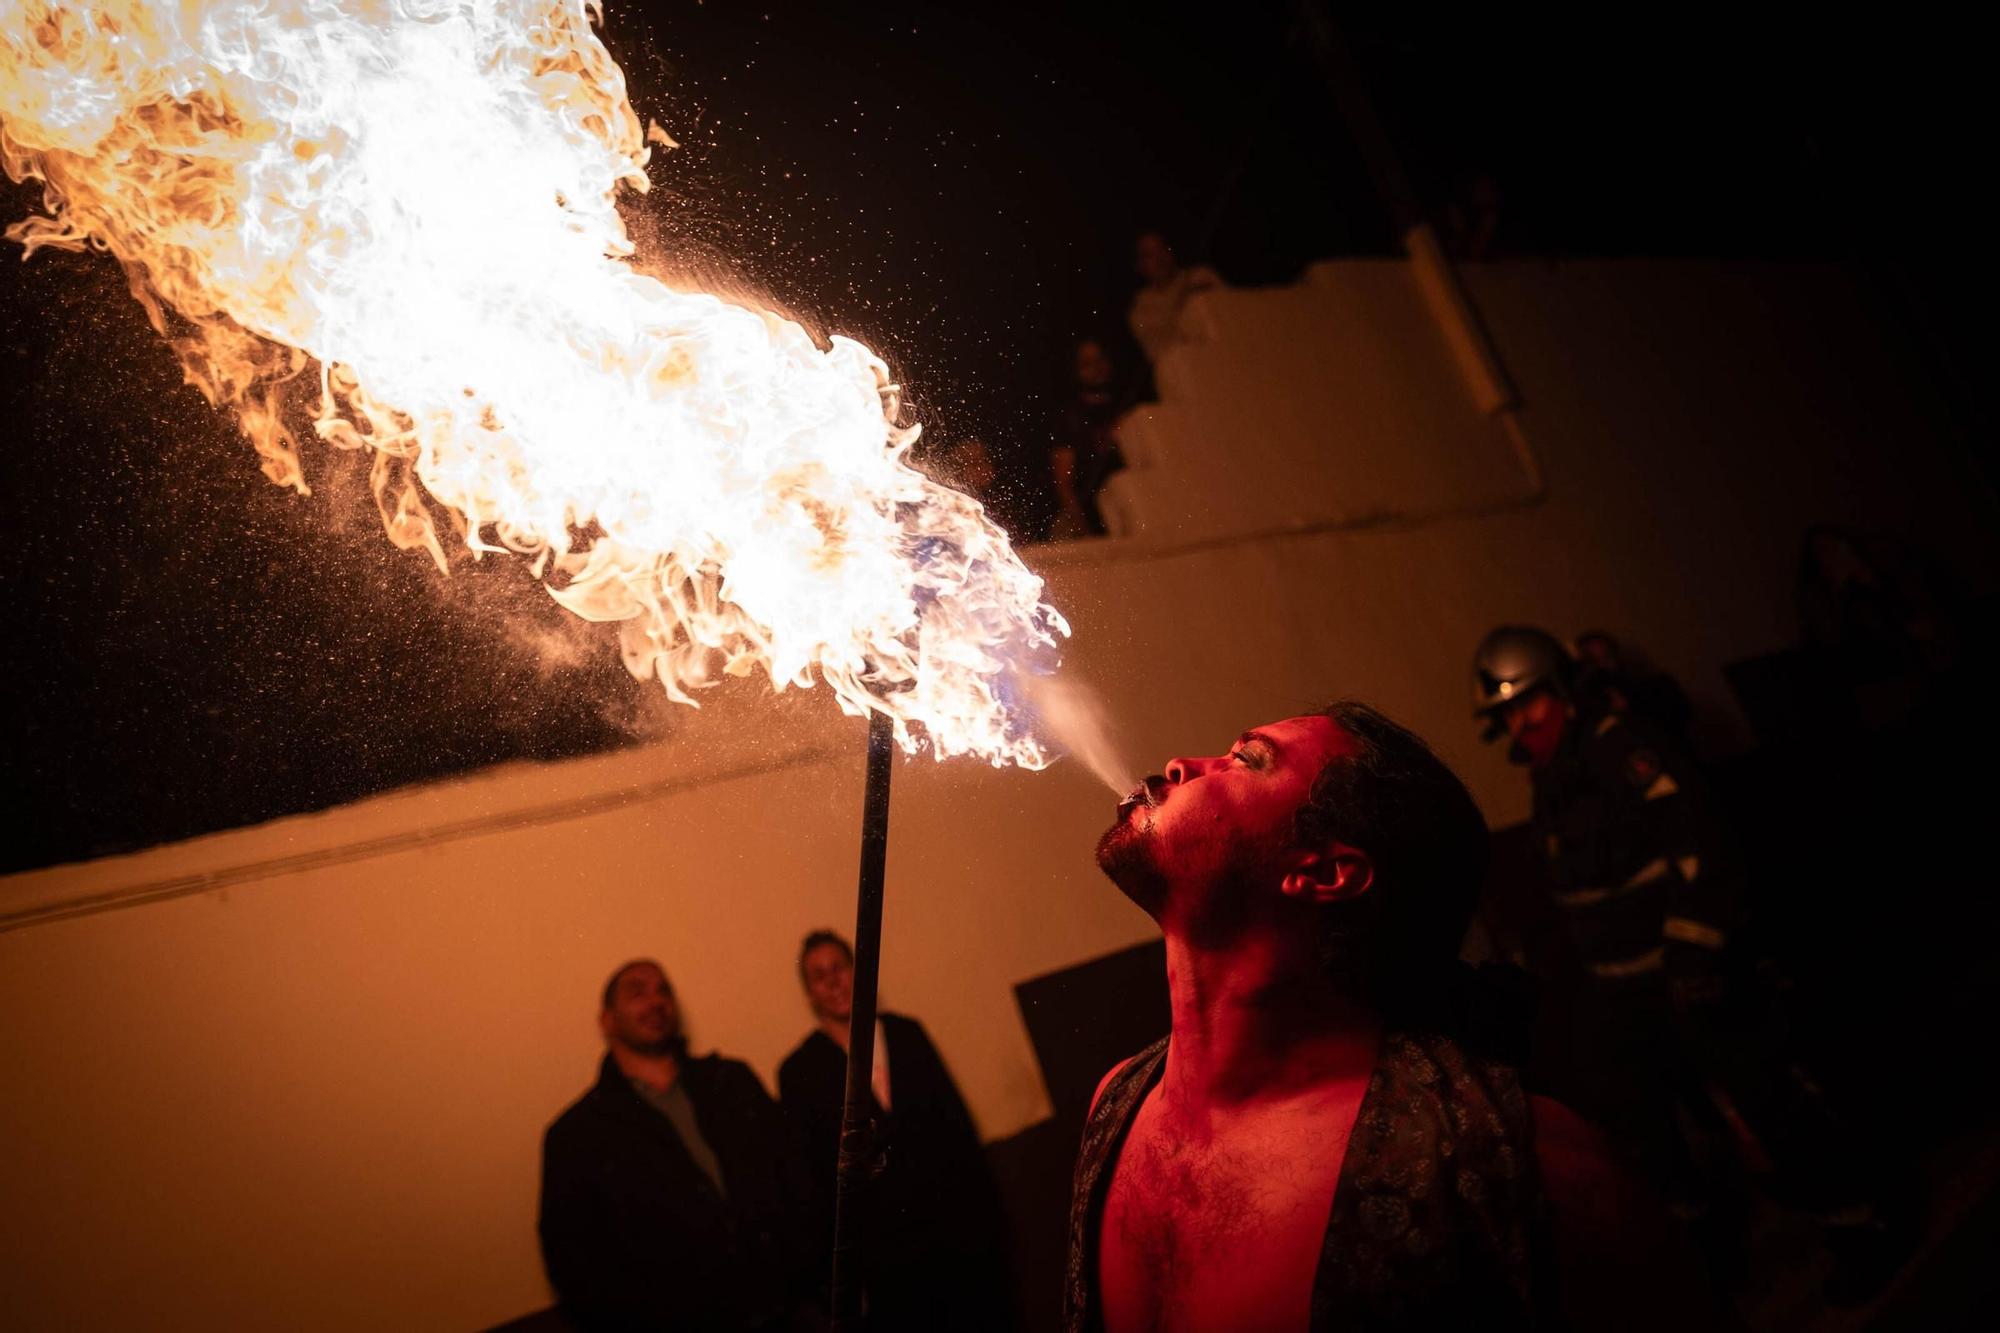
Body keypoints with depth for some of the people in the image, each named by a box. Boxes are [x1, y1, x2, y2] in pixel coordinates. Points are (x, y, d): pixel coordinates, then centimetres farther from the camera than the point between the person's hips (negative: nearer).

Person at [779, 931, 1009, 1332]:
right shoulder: (799, 1071, -2)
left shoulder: (908, 1032, 7)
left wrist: (982, 1205, 3)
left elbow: (956, 1119, 8)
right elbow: (811, 1172, -1)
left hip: (960, 1228, 3)